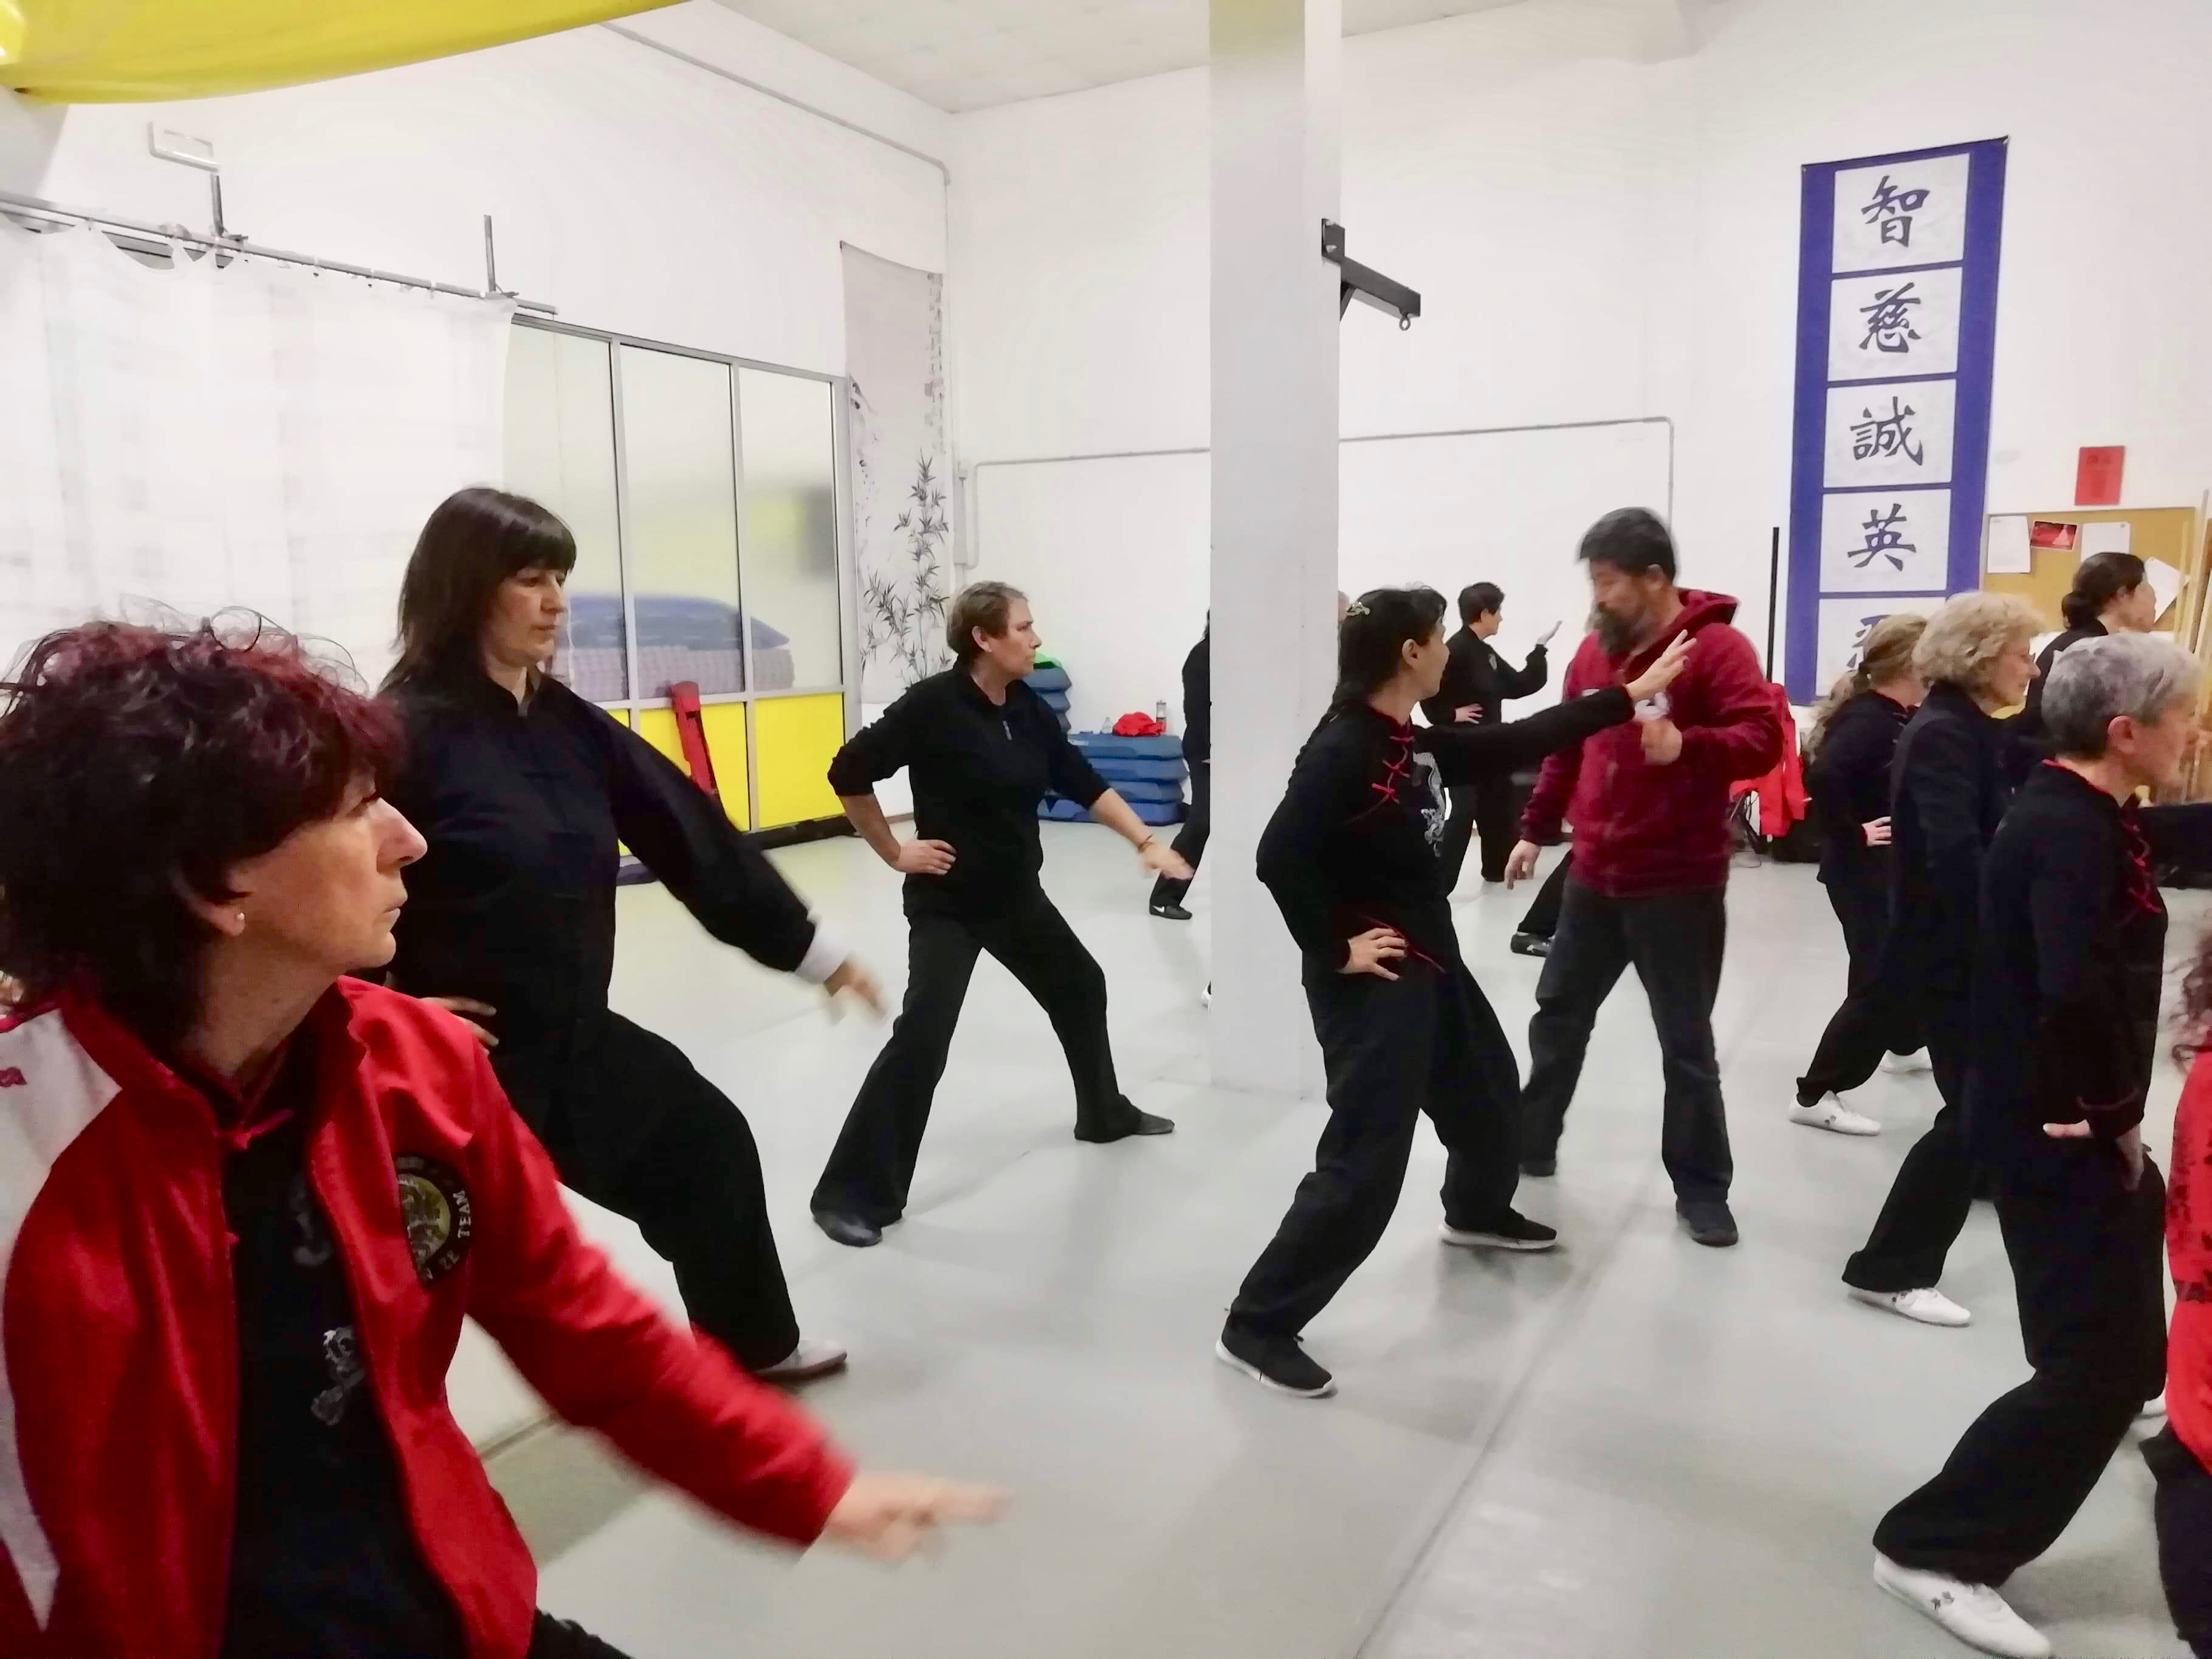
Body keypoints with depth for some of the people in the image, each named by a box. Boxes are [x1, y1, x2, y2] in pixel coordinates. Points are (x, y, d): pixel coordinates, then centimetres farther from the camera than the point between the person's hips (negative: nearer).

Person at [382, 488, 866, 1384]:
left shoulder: (566, 722, 3)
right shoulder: (411, 729, -20)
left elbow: (687, 830, 5)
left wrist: (811, 947, 9)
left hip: (573, 1037, 8)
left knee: (708, 1144, 21)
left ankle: (752, 1343, 45)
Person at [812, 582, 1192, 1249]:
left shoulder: (1027, 708, 0)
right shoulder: (933, 705, -21)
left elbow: (1082, 781, 6)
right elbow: (848, 773, -17)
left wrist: (1147, 841, -1)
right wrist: (894, 853, -12)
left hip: (1016, 894, 8)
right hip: (947, 902, -8)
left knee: (1081, 988, 21)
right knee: (921, 1039, -16)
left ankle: (1105, 1113, 46)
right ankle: (851, 1194, -6)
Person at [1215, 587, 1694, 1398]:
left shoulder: (1414, 743, 6)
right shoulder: (1344, 749, -22)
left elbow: (1517, 744, 15)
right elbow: (1280, 856, -30)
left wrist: (1630, 695, 19)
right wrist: (1335, 951, -22)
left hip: (1431, 964, 10)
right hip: (1373, 982, -10)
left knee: (1488, 1094, 29)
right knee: (1365, 1163, -11)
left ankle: (1478, 1213, 60)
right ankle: (1258, 1326, -1)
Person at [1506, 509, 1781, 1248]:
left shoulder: (1717, 647, -12)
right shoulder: (1595, 649, 8)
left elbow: (1763, 738, -21)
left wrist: (1688, 745, -39)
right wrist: (1535, 830, 18)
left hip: (1678, 887, -6)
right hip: (1594, 876, 6)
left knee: (1686, 1044, 3)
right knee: (1558, 1015, 16)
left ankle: (1702, 1189, 18)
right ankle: (1530, 1142, 32)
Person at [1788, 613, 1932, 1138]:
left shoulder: (1904, 718, 8)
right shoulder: (1868, 718, -20)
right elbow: (1823, 777, -34)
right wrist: (1853, 834, -24)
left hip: (1901, 864, 10)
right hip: (1864, 868, -10)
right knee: (1881, 981, -9)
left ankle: (1905, 1045, 52)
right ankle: (1816, 1095, -3)